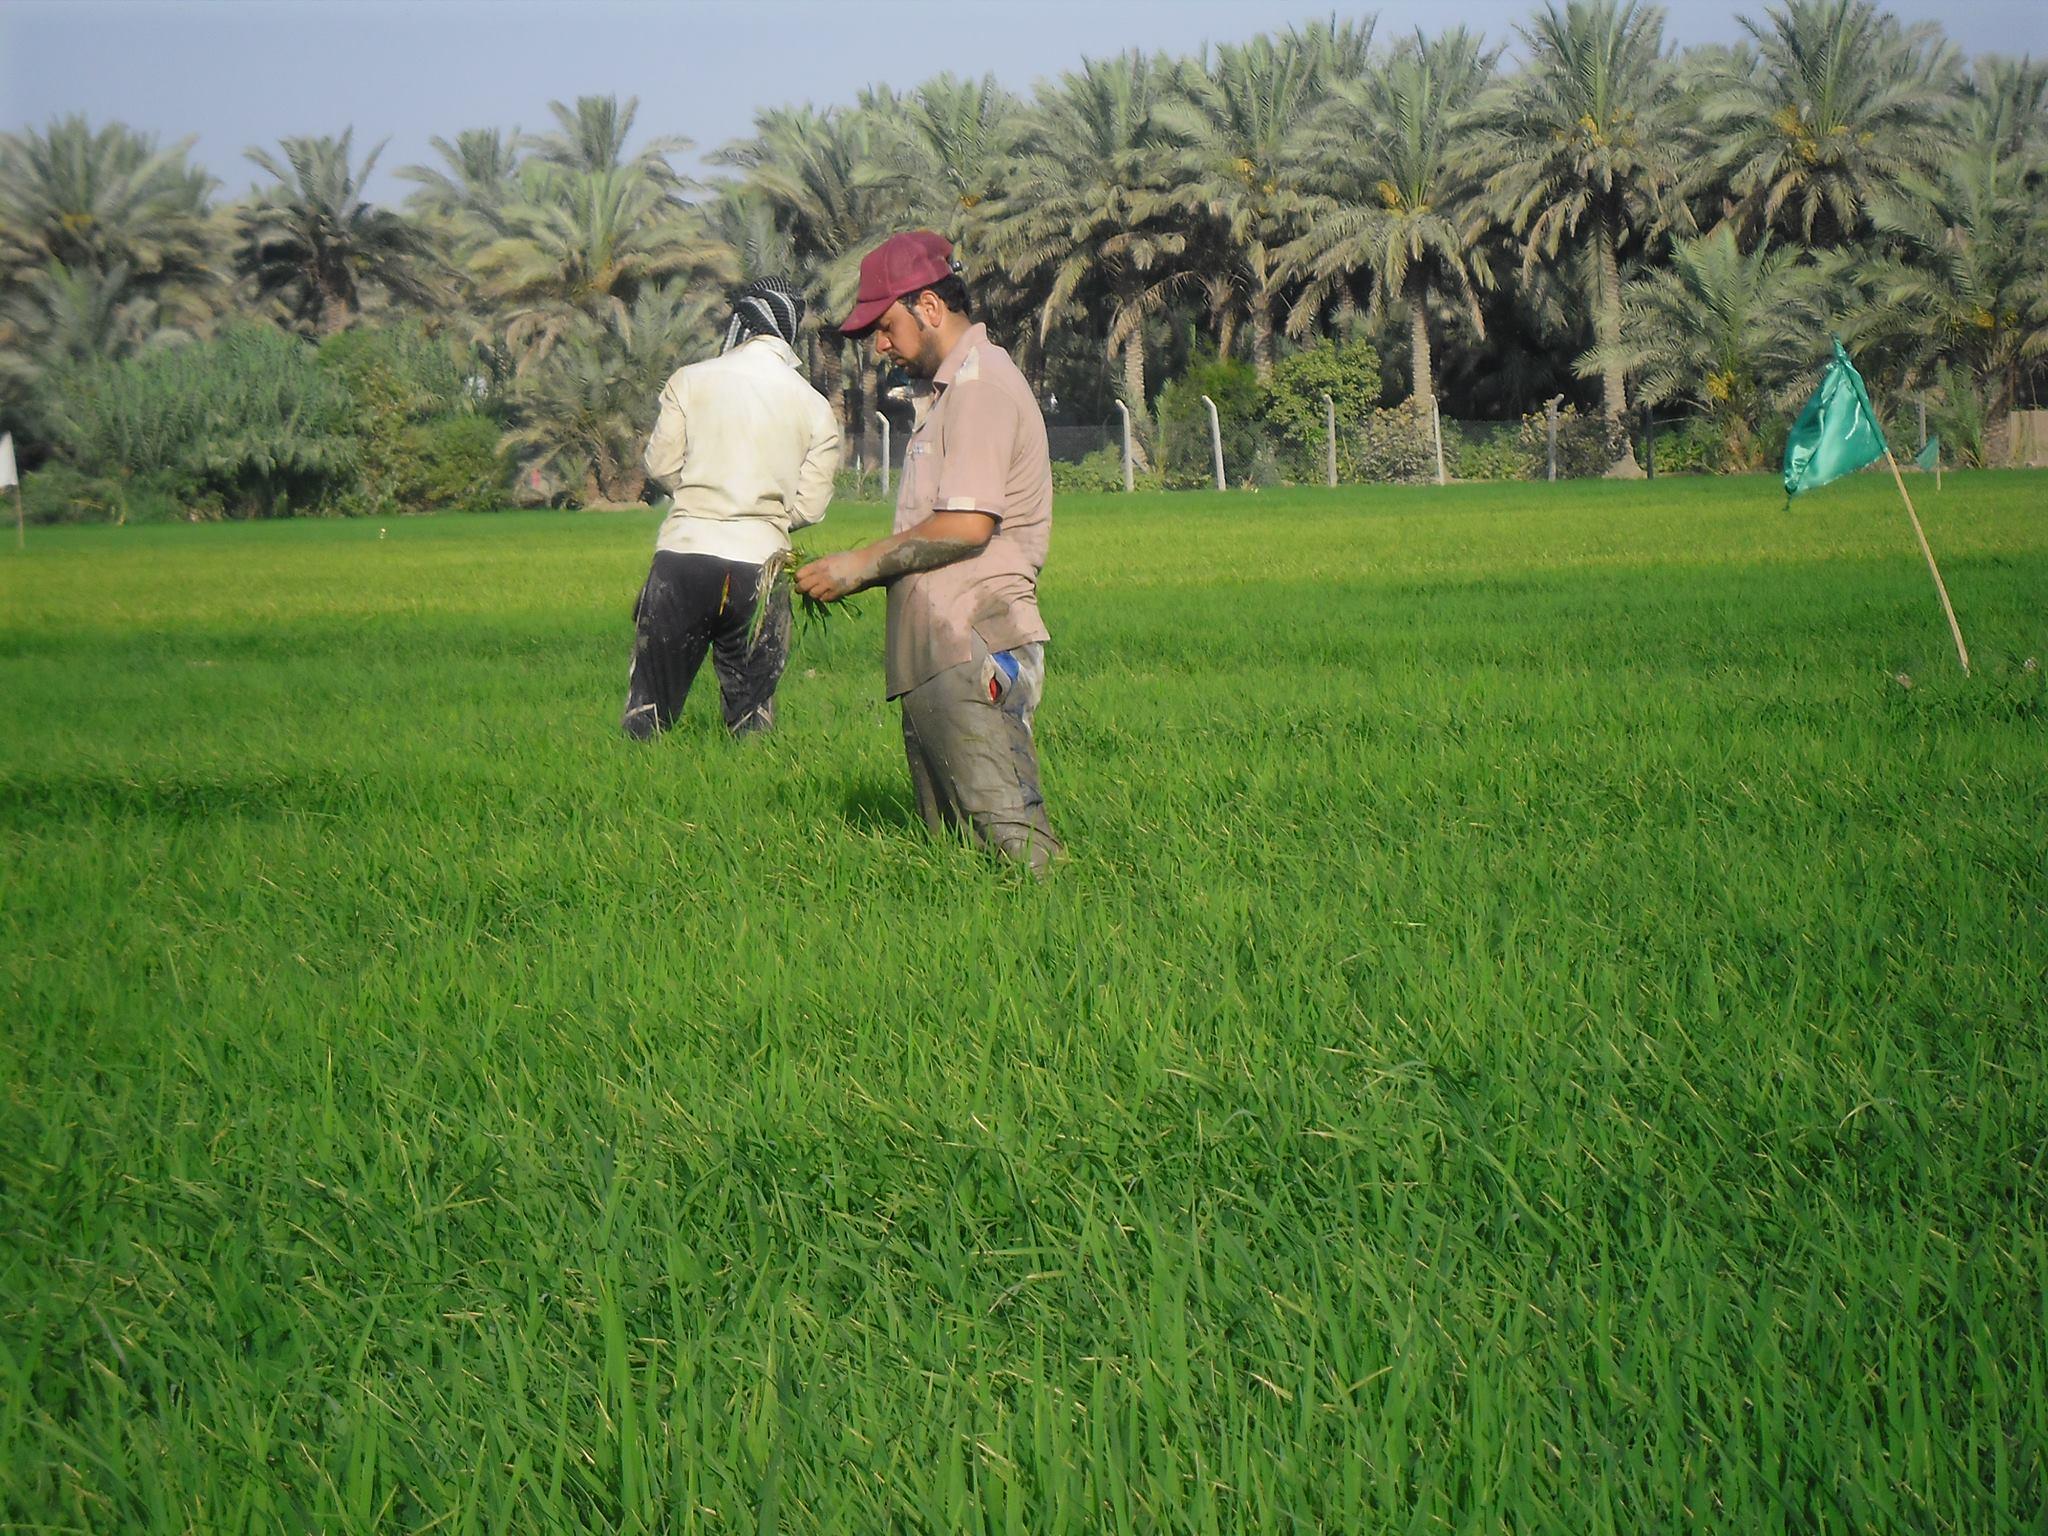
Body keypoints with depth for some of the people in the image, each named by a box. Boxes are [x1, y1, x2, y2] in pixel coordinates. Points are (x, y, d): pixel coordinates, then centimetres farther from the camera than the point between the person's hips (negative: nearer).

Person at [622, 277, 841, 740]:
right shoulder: (816, 409, 3)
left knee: (649, 709, 4)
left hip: (684, 551, -1)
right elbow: (808, 506, 2)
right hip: (760, 565, 1)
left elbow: (661, 464, 3)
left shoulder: (691, 380, 0)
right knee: (752, 712, 11)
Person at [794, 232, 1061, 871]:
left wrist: (860, 565, -9)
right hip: (935, 659, 11)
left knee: (1013, 841, -16)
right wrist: (865, 573, 10)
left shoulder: (981, 384, -9)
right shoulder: (951, 390, 24)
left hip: (975, 655, -11)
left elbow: (967, 525, -19)